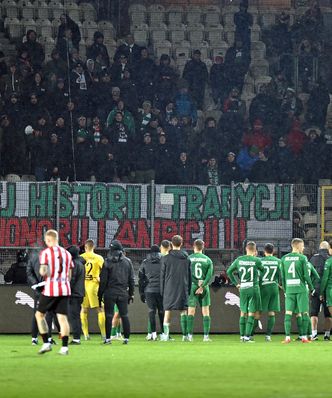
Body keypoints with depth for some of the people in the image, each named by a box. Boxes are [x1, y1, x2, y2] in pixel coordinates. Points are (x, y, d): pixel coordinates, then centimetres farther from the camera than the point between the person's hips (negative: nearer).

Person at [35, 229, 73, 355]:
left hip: (50, 290, -4)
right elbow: (69, 275, 13)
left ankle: (46, 343, 3)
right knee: (62, 317, 3)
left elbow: (43, 272, -13)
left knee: (39, 314, 11)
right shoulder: (67, 254, 11)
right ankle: (64, 347, -3)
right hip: (64, 290, 4)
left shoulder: (45, 253, -5)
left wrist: (41, 271, 8)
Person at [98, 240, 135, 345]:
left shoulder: (108, 262, -5)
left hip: (110, 293, -3)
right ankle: (126, 338, 3)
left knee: (109, 316, 0)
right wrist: (131, 294, 16)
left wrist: (100, 294, 1)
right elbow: (131, 280, 10)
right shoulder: (127, 262, 6)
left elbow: (103, 280, -5)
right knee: (124, 316, 6)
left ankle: (108, 338, -1)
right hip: (123, 293, 3)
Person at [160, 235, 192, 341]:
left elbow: (162, 276, 1)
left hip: (169, 289, -1)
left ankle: (166, 334, -2)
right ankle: (185, 335, 2)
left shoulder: (166, 258, -2)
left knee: (167, 312, 2)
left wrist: (162, 290, 8)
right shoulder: (186, 258, 4)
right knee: (183, 312, 5)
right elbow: (189, 275, 7)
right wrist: (189, 290, 13)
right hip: (183, 289, 1)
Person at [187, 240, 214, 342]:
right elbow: (209, 275, -5)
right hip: (204, 288, 1)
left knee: (191, 311, 3)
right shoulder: (208, 260, 4)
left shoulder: (189, 258, -1)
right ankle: (206, 336, 1)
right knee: (206, 312, 5)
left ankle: (190, 335, -2)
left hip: (192, 286, -1)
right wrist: (202, 286, -10)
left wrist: (197, 282, -9)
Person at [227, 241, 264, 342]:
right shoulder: (256, 260, -8)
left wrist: (236, 283, 14)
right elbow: (263, 270, 9)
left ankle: (242, 335, 16)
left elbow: (229, 272, 9)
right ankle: (247, 336, -5)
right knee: (251, 313, 1)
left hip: (242, 289, 3)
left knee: (243, 312, 14)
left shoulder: (239, 260, 3)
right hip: (253, 288, -3)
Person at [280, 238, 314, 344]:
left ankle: (287, 337, -5)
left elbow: (282, 276, 10)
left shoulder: (284, 258, 7)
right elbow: (306, 275, -6)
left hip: (289, 289, 4)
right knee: (304, 313, 4)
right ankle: (304, 336, 1)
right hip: (301, 289, -3)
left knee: (288, 313, 2)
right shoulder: (302, 258, -6)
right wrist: (311, 287, 6)